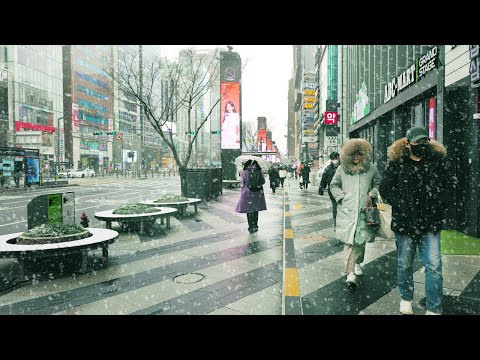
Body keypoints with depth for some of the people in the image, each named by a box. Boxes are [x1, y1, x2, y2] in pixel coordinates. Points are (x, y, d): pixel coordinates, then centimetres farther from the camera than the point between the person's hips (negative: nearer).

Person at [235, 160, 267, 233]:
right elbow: (263, 182, 3)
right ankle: (255, 227, 22)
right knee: (255, 211, 15)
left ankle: (251, 227, 8)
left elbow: (242, 183, -5)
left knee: (249, 211, 7)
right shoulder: (259, 172, -5)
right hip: (257, 193, 2)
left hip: (247, 193, -2)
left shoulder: (245, 172, -10)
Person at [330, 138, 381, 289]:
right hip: (347, 210, -2)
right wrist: (341, 198, 0)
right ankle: (350, 273, -9)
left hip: (364, 210, 2)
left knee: (361, 239, 10)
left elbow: (378, 183, 18)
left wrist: (371, 195, 0)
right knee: (349, 240, -9)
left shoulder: (371, 168, 7)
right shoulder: (342, 169, 5)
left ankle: (357, 263, 37)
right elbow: (333, 185, 14)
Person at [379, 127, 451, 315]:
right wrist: (402, 205, -12)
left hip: (430, 223, 1)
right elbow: (385, 189, -3)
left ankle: (434, 309, 10)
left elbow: (448, 186, 11)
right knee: (405, 264, 12)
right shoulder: (396, 163, -2)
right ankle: (406, 299, 33)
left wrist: (438, 205, -3)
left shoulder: (437, 161, 5)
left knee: (434, 266, -2)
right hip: (404, 222, -1)